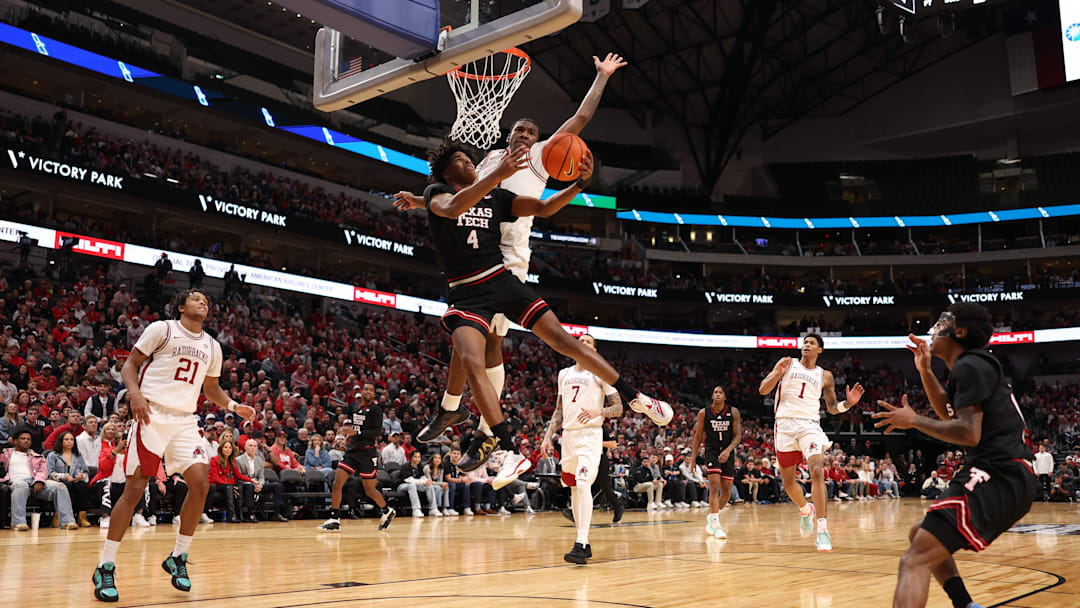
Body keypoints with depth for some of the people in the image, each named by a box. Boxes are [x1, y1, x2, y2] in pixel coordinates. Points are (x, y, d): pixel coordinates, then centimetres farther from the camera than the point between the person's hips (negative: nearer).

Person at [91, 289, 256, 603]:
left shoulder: (212, 347, 16)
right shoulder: (161, 329, 1)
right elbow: (130, 364, 1)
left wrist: (233, 406, 7)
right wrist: (135, 393, -17)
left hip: (185, 421, 5)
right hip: (153, 414, -5)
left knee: (201, 484, -9)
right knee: (134, 488, -6)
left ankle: (178, 558, 7)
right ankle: (105, 567, 6)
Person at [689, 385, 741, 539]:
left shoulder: (733, 412, -1)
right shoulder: (704, 413, -2)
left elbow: (738, 436, -5)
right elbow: (698, 437, 5)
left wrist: (728, 450, -21)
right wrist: (693, 458, 0)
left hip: (727, 454, 3)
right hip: (711, 452, -2)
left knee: (727, 492, 5)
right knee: (715, 487, -20)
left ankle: (711, 518, 27)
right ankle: (716, 524, -22)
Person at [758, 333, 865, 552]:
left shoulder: (825, 376, 12)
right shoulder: (787, 363, 8)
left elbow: (832, 407, 18)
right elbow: (763, 390, 1)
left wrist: (848, 403, -3)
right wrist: (778, 374, -18)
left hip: (810, 425, 0)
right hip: (785, 425, 1)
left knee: (817, 471, -23)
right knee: (788, 480, 8)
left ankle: (822, 529, -23)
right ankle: (805, 509, 40)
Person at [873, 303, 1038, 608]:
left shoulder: (969, 365, -9)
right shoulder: (979, 366, 22)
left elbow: (968, 432, -18)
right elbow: (949, 414, 37)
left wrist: (914, 420, -7)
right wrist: (925, 370, 27)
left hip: (998, 477, -11)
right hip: (1009, 477, 11)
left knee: (915, 560, -20)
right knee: (920, 535, 24)